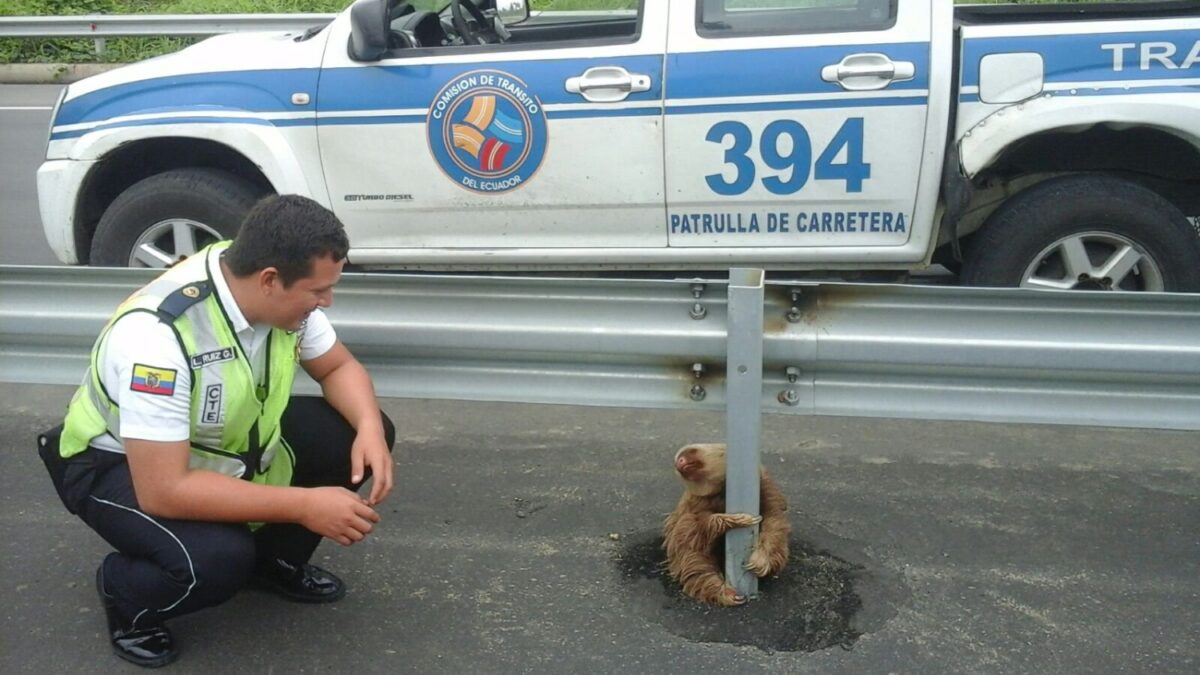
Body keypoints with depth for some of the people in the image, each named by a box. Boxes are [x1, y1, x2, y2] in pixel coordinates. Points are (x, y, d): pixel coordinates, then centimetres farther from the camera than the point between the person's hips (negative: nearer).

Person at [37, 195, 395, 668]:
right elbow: (164, 492, -37)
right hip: (117, 463, -7)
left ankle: (275, 559, 13)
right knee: (216, 559, -35)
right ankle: (125, 594, 1)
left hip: (228, 441, 7)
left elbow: (339, 368, -1)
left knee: (361, 435, -10)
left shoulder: (281, 292, -17)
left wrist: (369, 428, -22)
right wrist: (305, 505, -35)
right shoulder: (157, 335, -38)